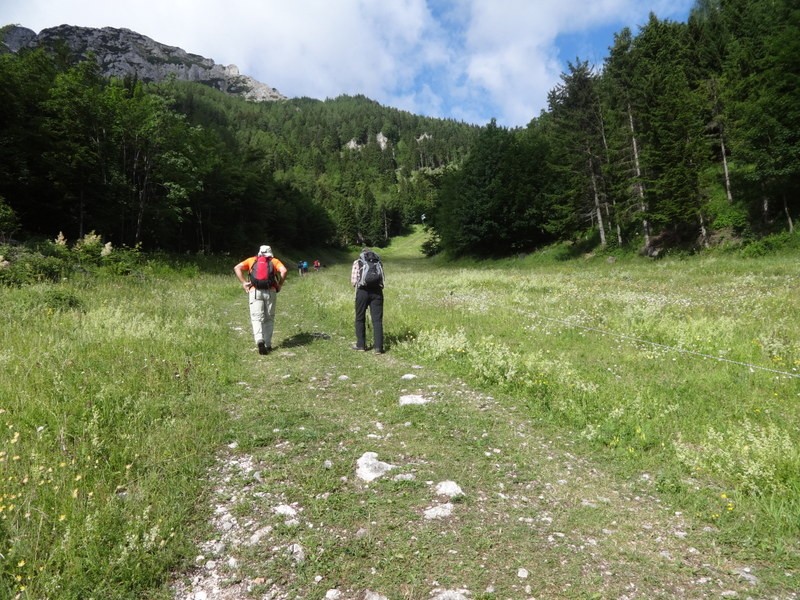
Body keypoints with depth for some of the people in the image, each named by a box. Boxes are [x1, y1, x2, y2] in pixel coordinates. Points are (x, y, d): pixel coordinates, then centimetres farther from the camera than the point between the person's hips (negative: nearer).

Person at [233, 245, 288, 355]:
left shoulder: (251, 260, 20)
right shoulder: (274, 261, 17)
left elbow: (237, 268, 6)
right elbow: (284, 271, -2)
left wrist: (243, 282, 4)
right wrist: (279, 285, 6)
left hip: (254, 291, 0)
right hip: (270, 291, 0)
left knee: (257, 318, -2)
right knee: (269, 319, 11)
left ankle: (259, 340, -25)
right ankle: (267, 344, 10)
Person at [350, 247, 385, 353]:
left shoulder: (357, 262, 10)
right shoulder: (378, 261, 16)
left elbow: (353, 281, 4)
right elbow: (383, 280, 10)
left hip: (363, 291, -1)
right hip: (377, 292, 2)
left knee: (360, 319, 12)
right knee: (377, 320, 3)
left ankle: (361, 345, 17)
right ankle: (378, 347, -1)